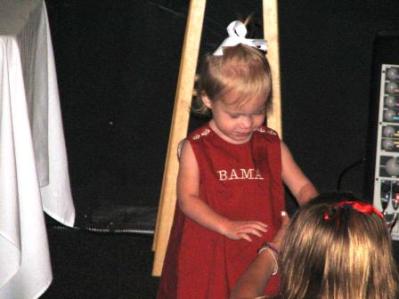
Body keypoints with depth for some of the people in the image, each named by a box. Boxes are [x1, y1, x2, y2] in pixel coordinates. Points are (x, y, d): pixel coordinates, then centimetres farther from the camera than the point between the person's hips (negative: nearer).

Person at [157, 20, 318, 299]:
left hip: (263, 254, 2)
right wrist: (226, 226, -24)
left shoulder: (271, 145, 3)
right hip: (208, 254, -2)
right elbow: (188, 199, -11)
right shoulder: (196, 148, -6)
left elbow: (302, 186, 4)